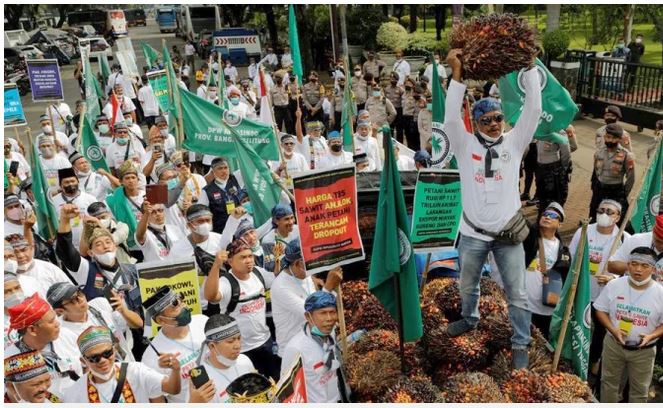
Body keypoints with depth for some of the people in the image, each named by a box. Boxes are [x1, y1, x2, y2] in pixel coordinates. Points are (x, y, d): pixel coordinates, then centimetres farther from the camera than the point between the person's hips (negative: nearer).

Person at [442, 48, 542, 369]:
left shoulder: (514, 141, -1)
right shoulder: (465, 144, -4)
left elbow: (533, 109, -10)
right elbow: (451, 117, -19)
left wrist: (529, 66, -15)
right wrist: (457, 73, -25)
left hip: (508, 233, 0)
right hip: (473, 234, 1)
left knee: (517, 294, 8)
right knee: (467, 286, 23)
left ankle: (520, 345, 25)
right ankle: (470, 319, 51)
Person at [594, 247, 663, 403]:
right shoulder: (614, 285, -10)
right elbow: (601, 310, -3)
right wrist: (613, 330, -18)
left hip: (644, 350, -1)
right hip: (613, 344, 1)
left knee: (639, 390, 16)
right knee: (609, 383, 19)